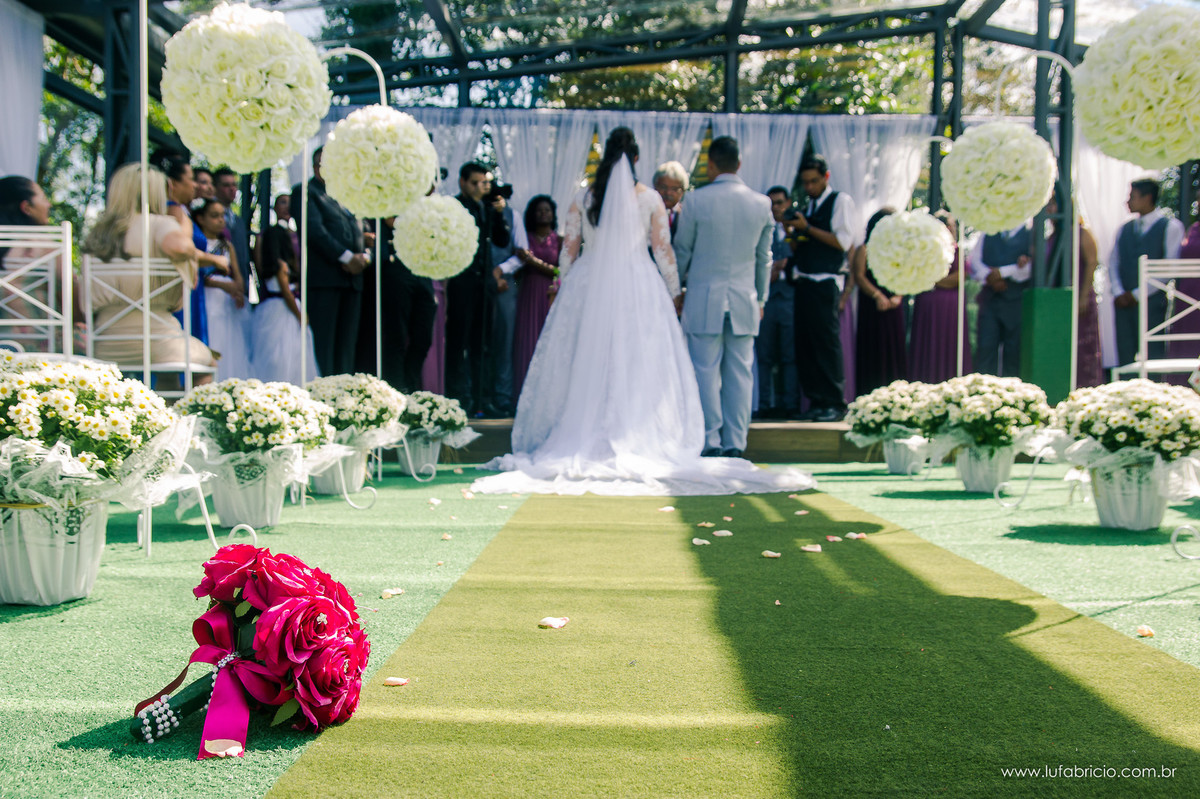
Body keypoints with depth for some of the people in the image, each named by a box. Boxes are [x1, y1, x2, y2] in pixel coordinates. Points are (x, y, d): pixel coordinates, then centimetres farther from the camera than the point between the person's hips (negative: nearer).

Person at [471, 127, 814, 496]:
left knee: (585, 363, 6)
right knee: (639, 365, 2)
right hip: (638, 288, -1)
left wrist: (564, 288, 16)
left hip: (589, 287, 1)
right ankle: (640, 440, 1)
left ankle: (579, 440, 8)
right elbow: (663, 251, 2)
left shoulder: (582, 198, 3)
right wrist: (674, 292, 11)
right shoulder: (650, 198, 0)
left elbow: (569, 250, 5)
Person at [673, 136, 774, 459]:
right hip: (744, 299, 3)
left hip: (704, 298, -3)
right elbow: (764, 258, 11)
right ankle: (735, 443, 10)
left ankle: (710, 441, 3)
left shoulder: (697, 201, -6)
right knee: (740, 373, 6)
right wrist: (760, 299, 21)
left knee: (706, 372, 1)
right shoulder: (761, 204, 3)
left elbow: (682, 251, 3)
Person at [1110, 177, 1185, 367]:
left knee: (1153, 357, -5)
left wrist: (1138, 294, -11)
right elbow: (1113, 262, 11)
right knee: (1125, 358, 3)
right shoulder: (1125, 228, 16)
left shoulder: (1171, 226, -1)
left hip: (1152, 303, -5)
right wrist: (1119, 293, -5)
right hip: (1123, 302, 5)